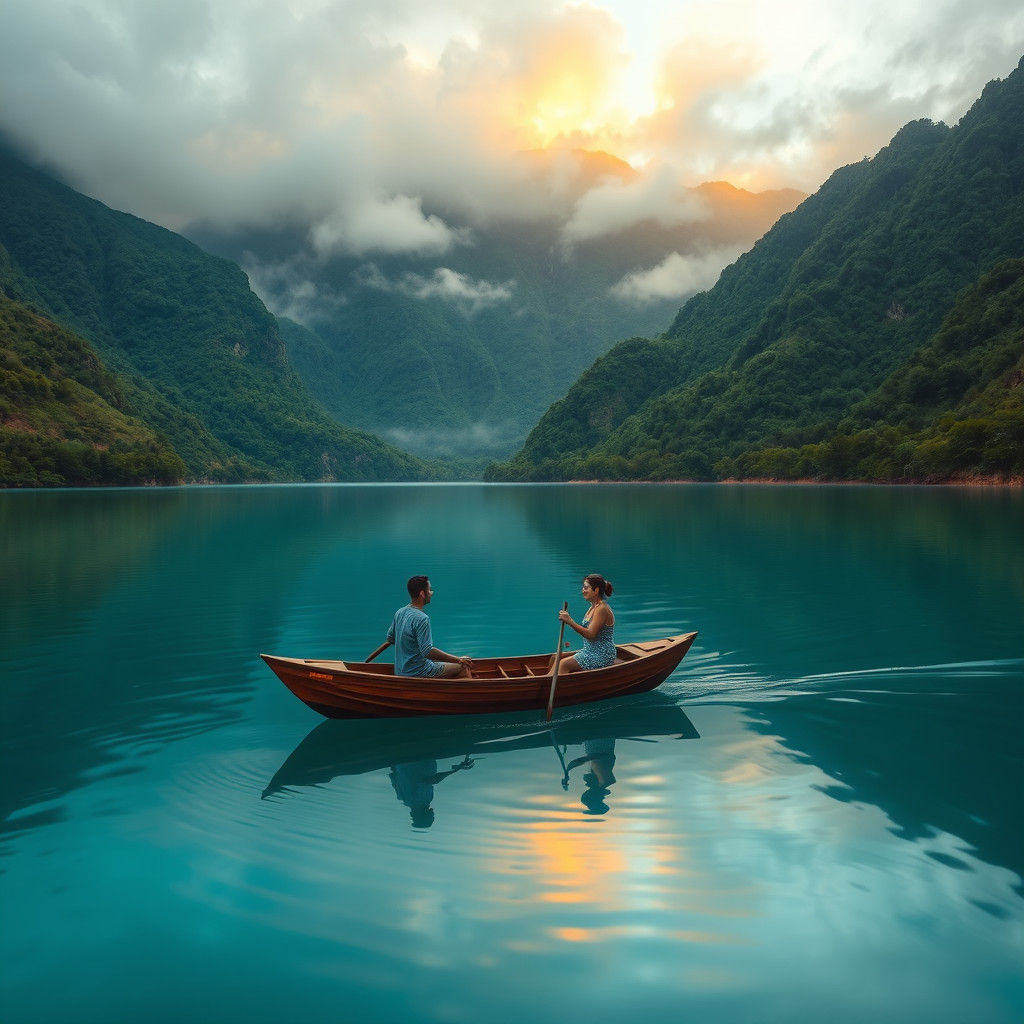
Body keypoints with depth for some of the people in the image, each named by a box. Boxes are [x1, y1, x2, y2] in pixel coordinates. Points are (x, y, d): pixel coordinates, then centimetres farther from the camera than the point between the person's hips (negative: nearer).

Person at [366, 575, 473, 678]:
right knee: (464, 667, -3)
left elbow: (390, 639, 15)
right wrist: (459, 660, -24)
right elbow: (427, 652, -27)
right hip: (417, 673, -9)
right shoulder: (421, 619, -23)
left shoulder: (399, 612, 3)